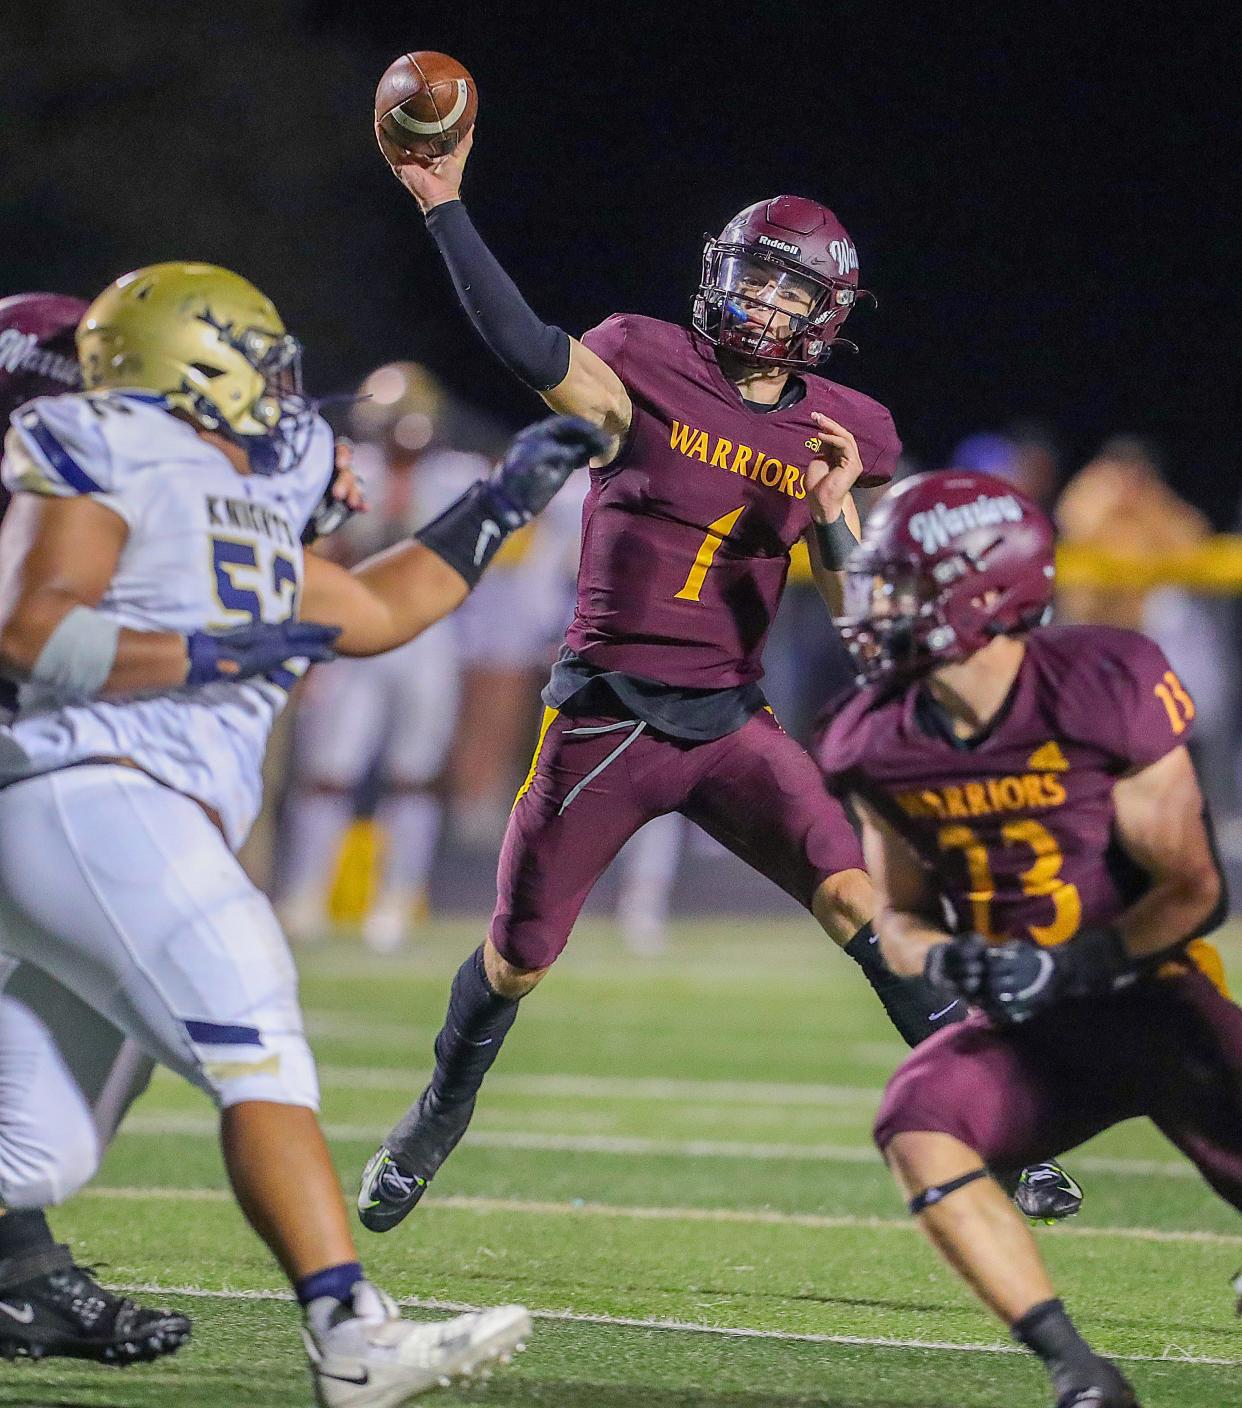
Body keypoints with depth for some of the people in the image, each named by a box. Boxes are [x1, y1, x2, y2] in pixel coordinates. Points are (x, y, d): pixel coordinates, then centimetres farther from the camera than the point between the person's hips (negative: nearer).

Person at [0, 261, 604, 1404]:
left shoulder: (248, 514, 25)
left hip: (139, 829, 10)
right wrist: (212, 654, -14)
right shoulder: (113, 460, -2)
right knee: (258, 1049, -20)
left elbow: (373, 614, 32)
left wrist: (501, 503, 32)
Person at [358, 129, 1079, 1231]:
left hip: (729, 724, 2)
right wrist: (444, 208, -36)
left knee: (859, 902, -18)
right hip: (604, 719, -2)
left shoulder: (840, 434, 4)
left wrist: (832, 516, -16)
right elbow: (531, 348, -28)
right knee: (516, 961, 9)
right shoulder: (646, 368, -6)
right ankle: (435, 1124, 38)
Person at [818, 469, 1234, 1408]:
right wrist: (946, 962, -15)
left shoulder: (1103, 691, -18)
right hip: (1027, 1025, 4)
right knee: (917, 1128, -25)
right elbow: (901, 917, 9)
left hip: (1153, 998, -4)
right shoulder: (881, 743, -4)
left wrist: (1073, 967, -26)